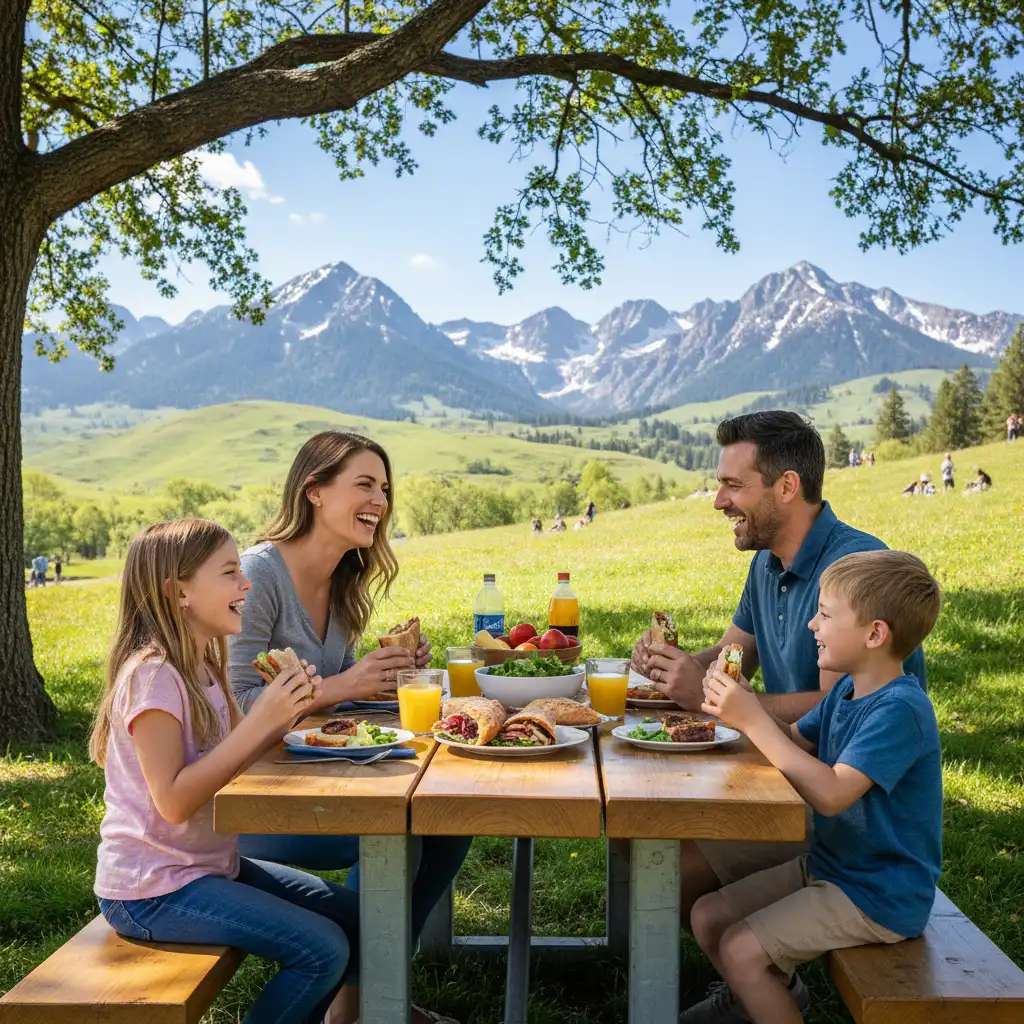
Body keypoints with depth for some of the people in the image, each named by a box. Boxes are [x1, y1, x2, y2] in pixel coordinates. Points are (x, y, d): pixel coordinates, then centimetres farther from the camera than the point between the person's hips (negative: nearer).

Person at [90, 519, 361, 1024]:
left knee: (354, 916, 6)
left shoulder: (200, 666, 7)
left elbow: (222, 767, 6)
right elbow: (173, 800, -26)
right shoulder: (152, 674, -21)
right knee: (324, 950, -18)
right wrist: (259, 721, -27)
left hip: (209, 864, 9)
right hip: (153, 889, -9)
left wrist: (282, 714, -9)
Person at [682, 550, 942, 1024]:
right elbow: (794, 740, 12)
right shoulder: (848, 690, 4)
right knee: (707, 916, 7)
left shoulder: (900, 709, -26)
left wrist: (754, 719, -31)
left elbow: (831, 793, -34)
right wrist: (741, 702, -7)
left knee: (738, 949, -17)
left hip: (879, 896, -9)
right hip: (829, 865, 9)